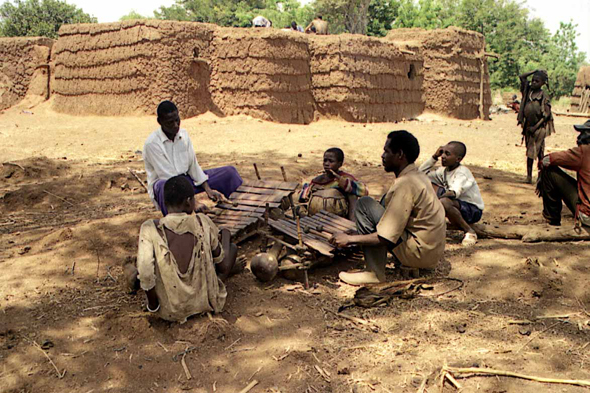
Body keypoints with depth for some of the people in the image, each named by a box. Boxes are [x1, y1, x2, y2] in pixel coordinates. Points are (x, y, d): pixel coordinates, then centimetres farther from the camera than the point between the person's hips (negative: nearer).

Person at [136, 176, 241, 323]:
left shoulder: (150, 228, -16)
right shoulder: (203, 222, -12)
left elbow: (145, 274, -24)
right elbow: (223, 265, 1)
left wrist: (152, 304, -6)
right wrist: (225, 234, 20)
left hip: (170, 311, 0)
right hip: (206, 302, 0)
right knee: (232, 247, 18)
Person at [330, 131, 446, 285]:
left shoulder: (405, 184, -20)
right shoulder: (417, 175, 10)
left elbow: (386, 237, -23)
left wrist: (350, 239, -12)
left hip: (421, 253, -10)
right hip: (434, 252, 10)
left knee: (365, 204, -10)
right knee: (386, 200, 21)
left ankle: (375, 272, -9)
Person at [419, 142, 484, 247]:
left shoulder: (462, 172, -19)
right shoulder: (444, 171, 4)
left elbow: (454, 192, -36)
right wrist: (434, 157, 0)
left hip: (473, 210, -8)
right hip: (458, 204, 8)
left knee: (444, 202, -39)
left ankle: (470, 232, -22)